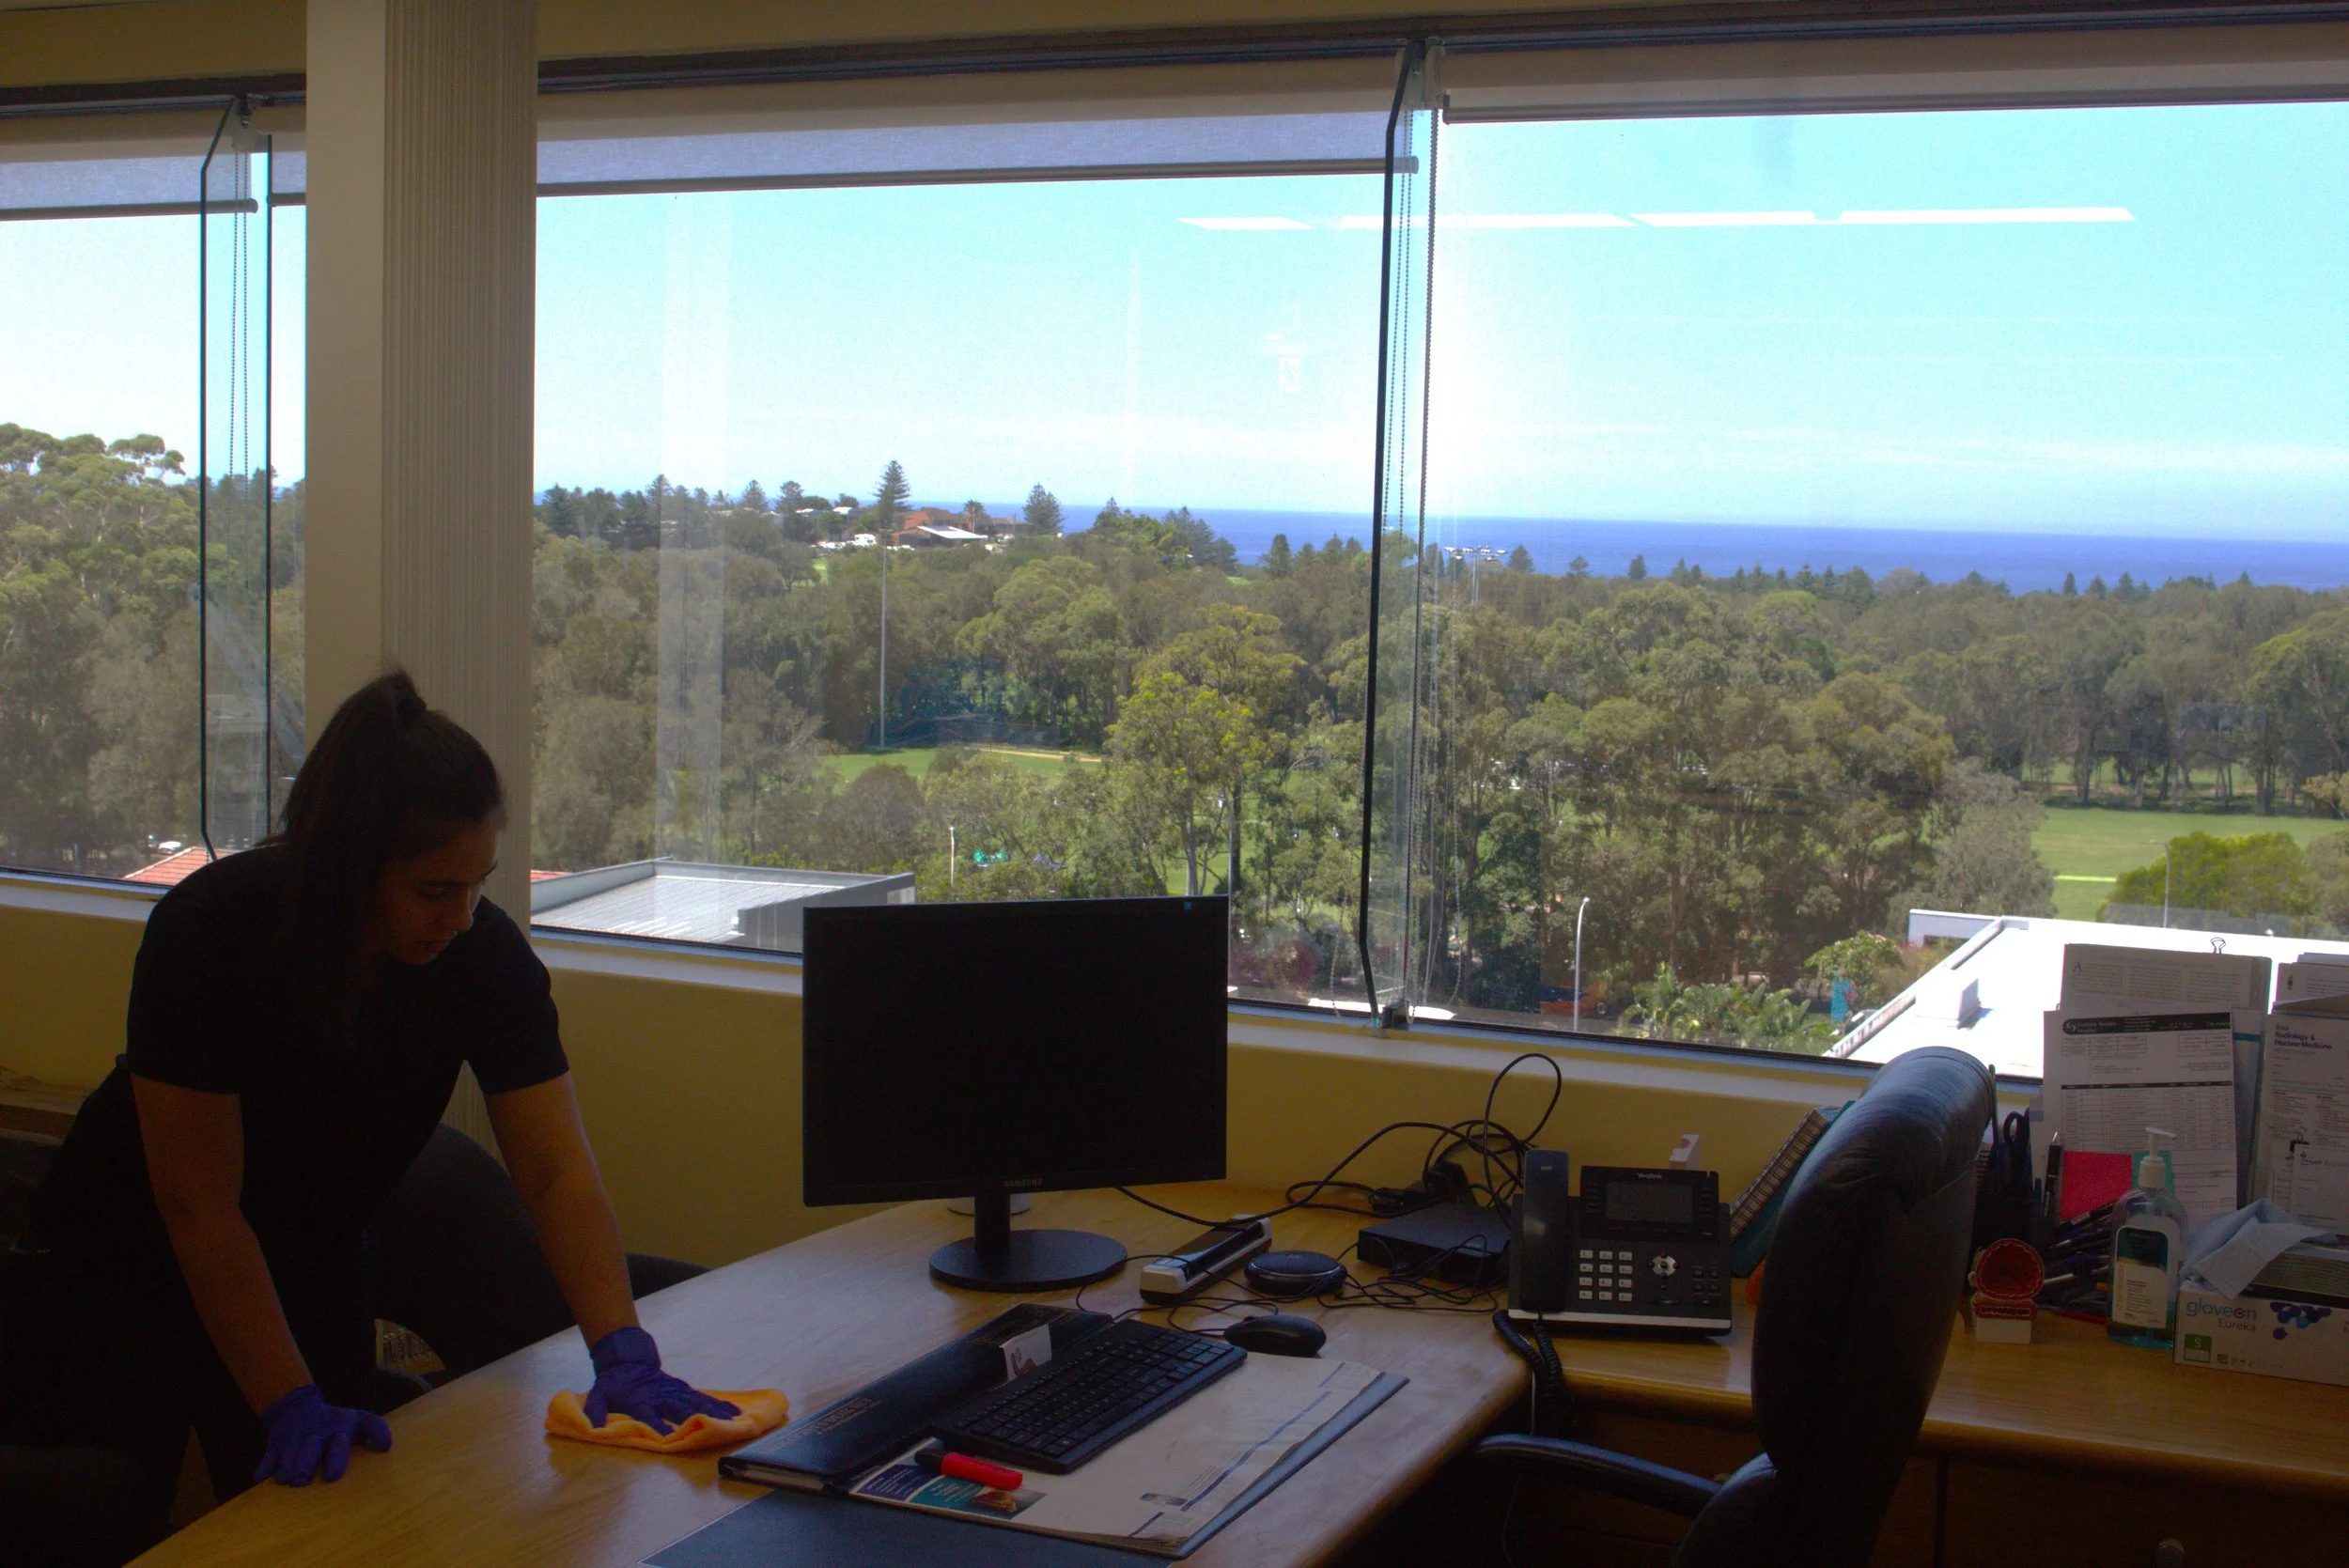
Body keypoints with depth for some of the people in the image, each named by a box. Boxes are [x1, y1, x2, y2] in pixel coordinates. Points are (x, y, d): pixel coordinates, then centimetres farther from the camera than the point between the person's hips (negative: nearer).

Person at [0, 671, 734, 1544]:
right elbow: (199, 1203, -26)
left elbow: (558, 1174, -19)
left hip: (312, 1276, 4)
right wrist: (290, 1406, -28)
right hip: (118, 1269, -3)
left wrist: (623, 1353, -32)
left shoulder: (487, 957, -19)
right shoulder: (207, 931, -29)